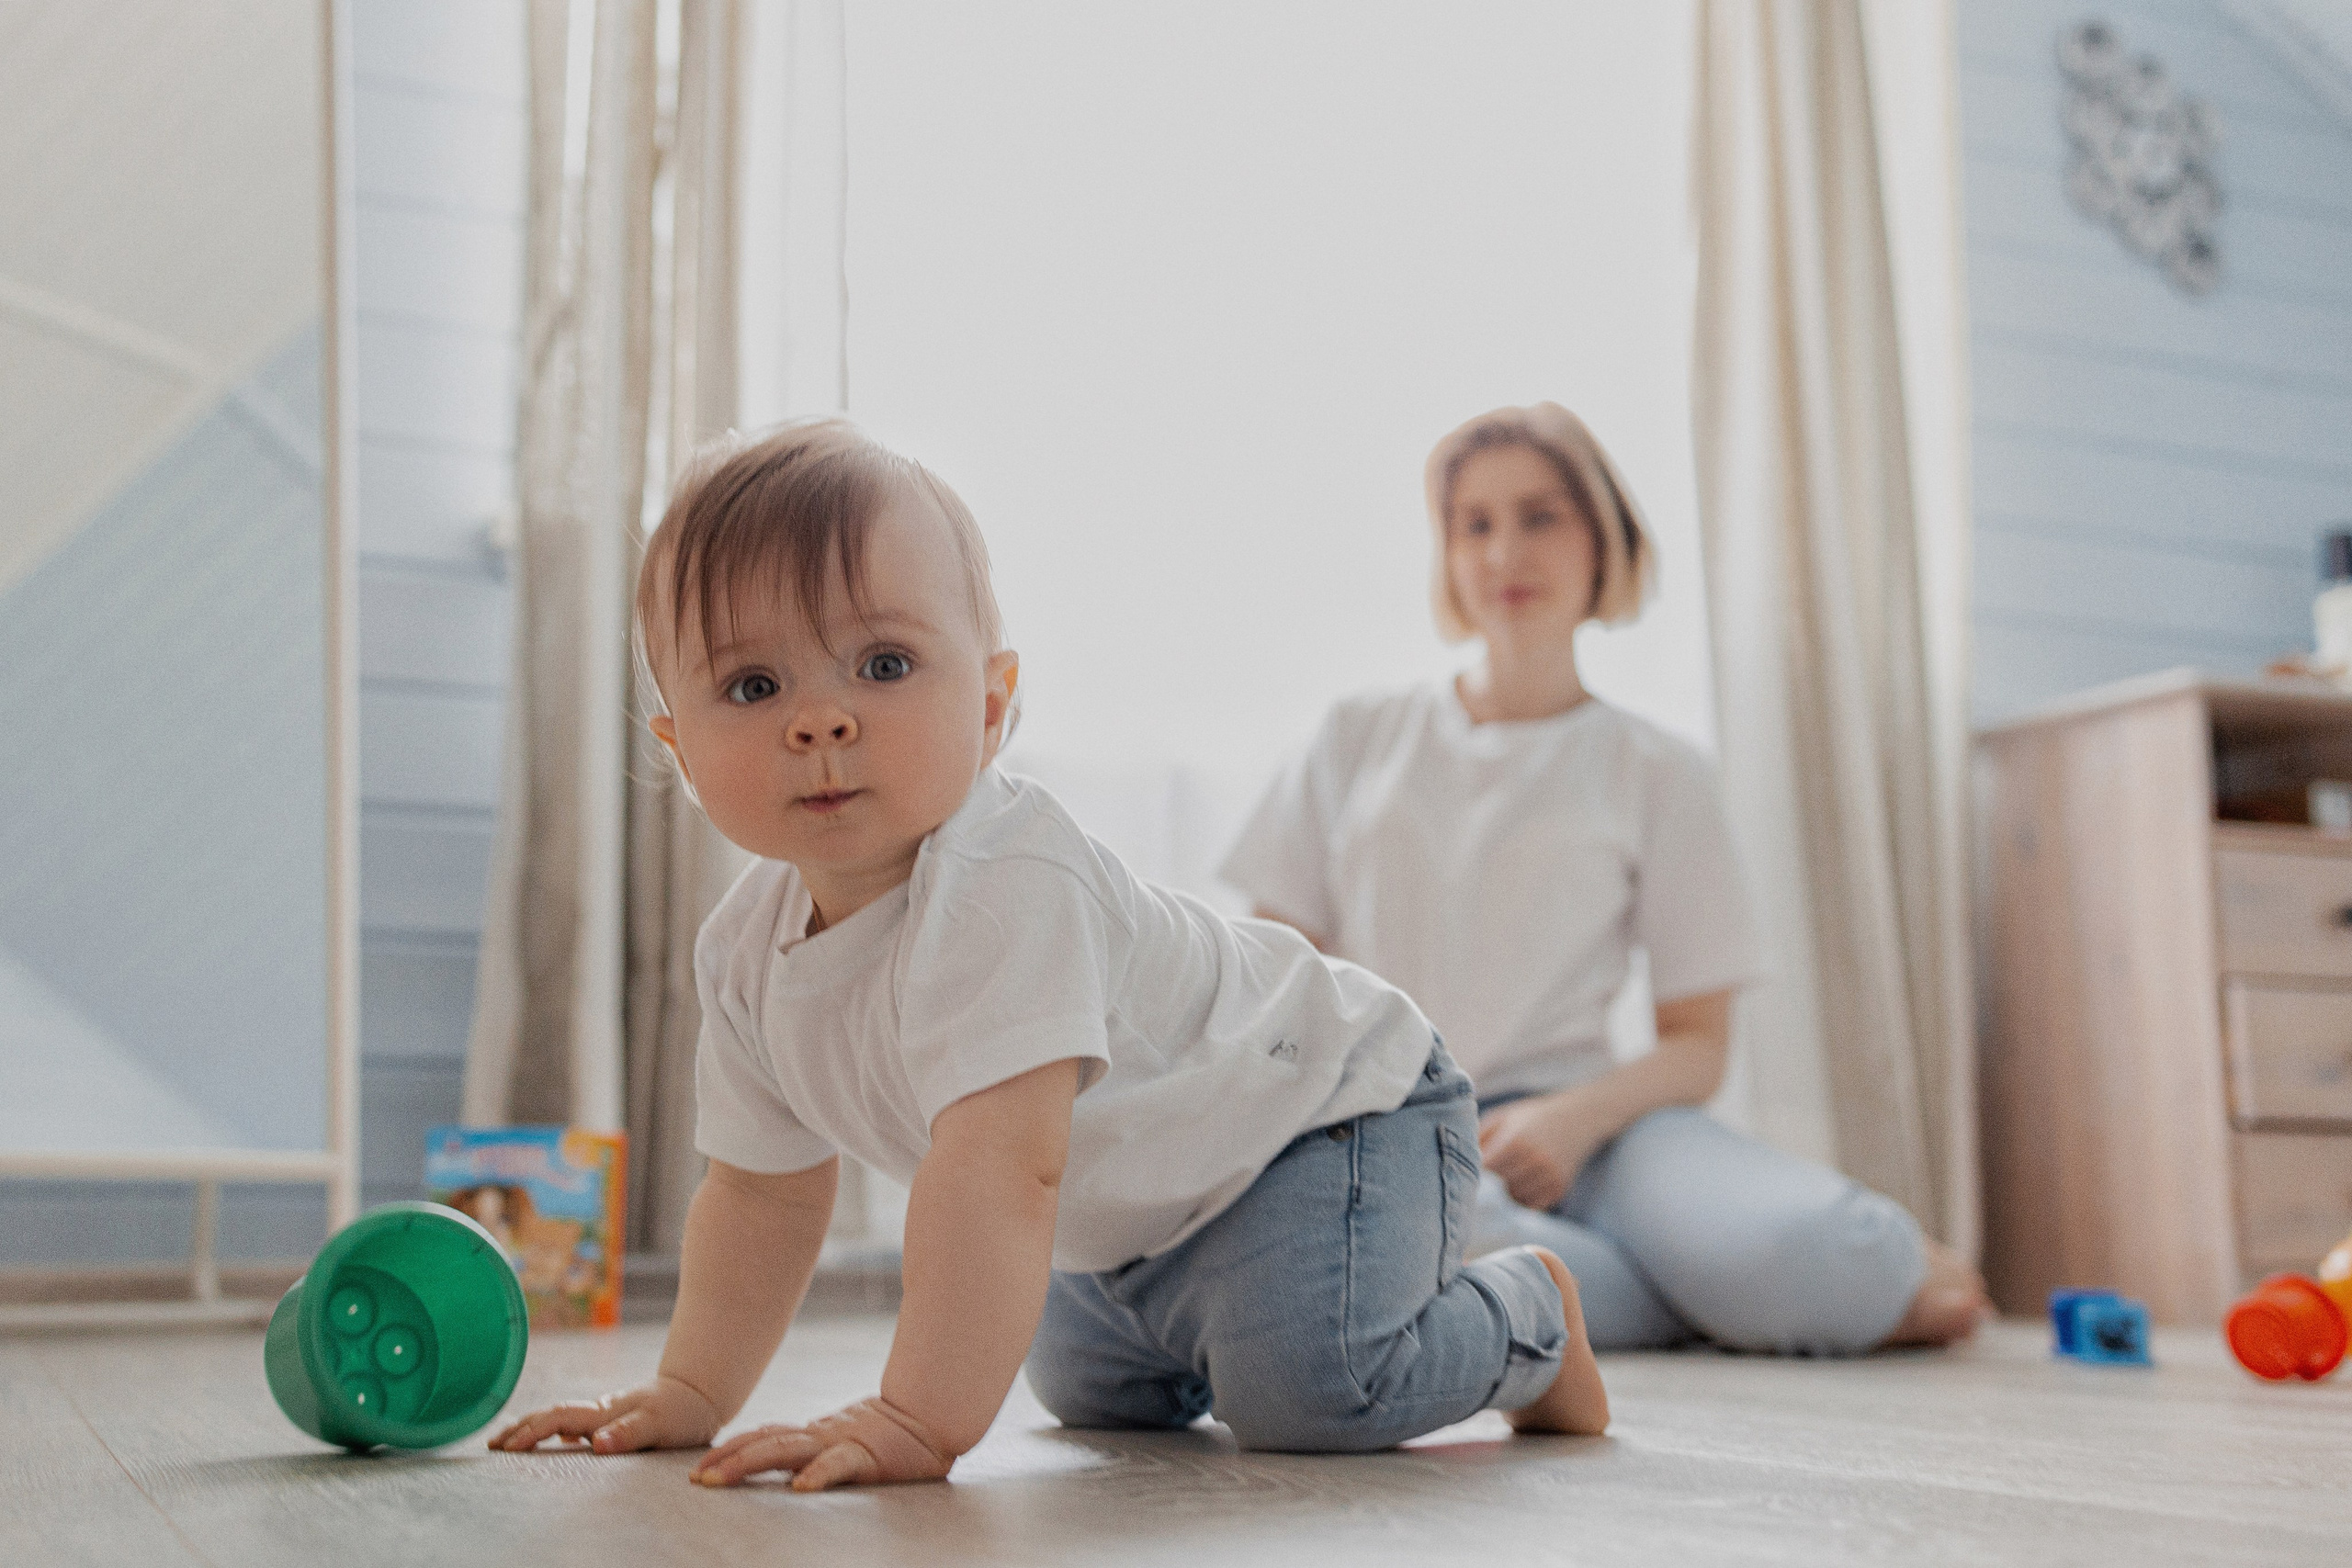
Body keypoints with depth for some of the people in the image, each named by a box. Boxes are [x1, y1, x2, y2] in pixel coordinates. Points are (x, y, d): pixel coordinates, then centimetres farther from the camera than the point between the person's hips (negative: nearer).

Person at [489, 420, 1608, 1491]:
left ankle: (1527, 1317, 0)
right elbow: (762, 1190, 3)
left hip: (1331, 1108, -8)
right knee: (1087, 1386, 24)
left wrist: (918, 1421, -49)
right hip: (1135, 1215, 8)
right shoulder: (748, 951, -10)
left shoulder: (1003, 898, -39)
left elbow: (997, 1172, -47)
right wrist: (691, 1393, -1)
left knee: (1307, 1386, -28)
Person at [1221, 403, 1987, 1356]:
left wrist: (1578, 1115, -13)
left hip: (1573, 1124, 0)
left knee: (1817, 1250, -35)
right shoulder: (1360, 741, 16)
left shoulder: (1657, 776, 12)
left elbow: (1697, 1046, 8)